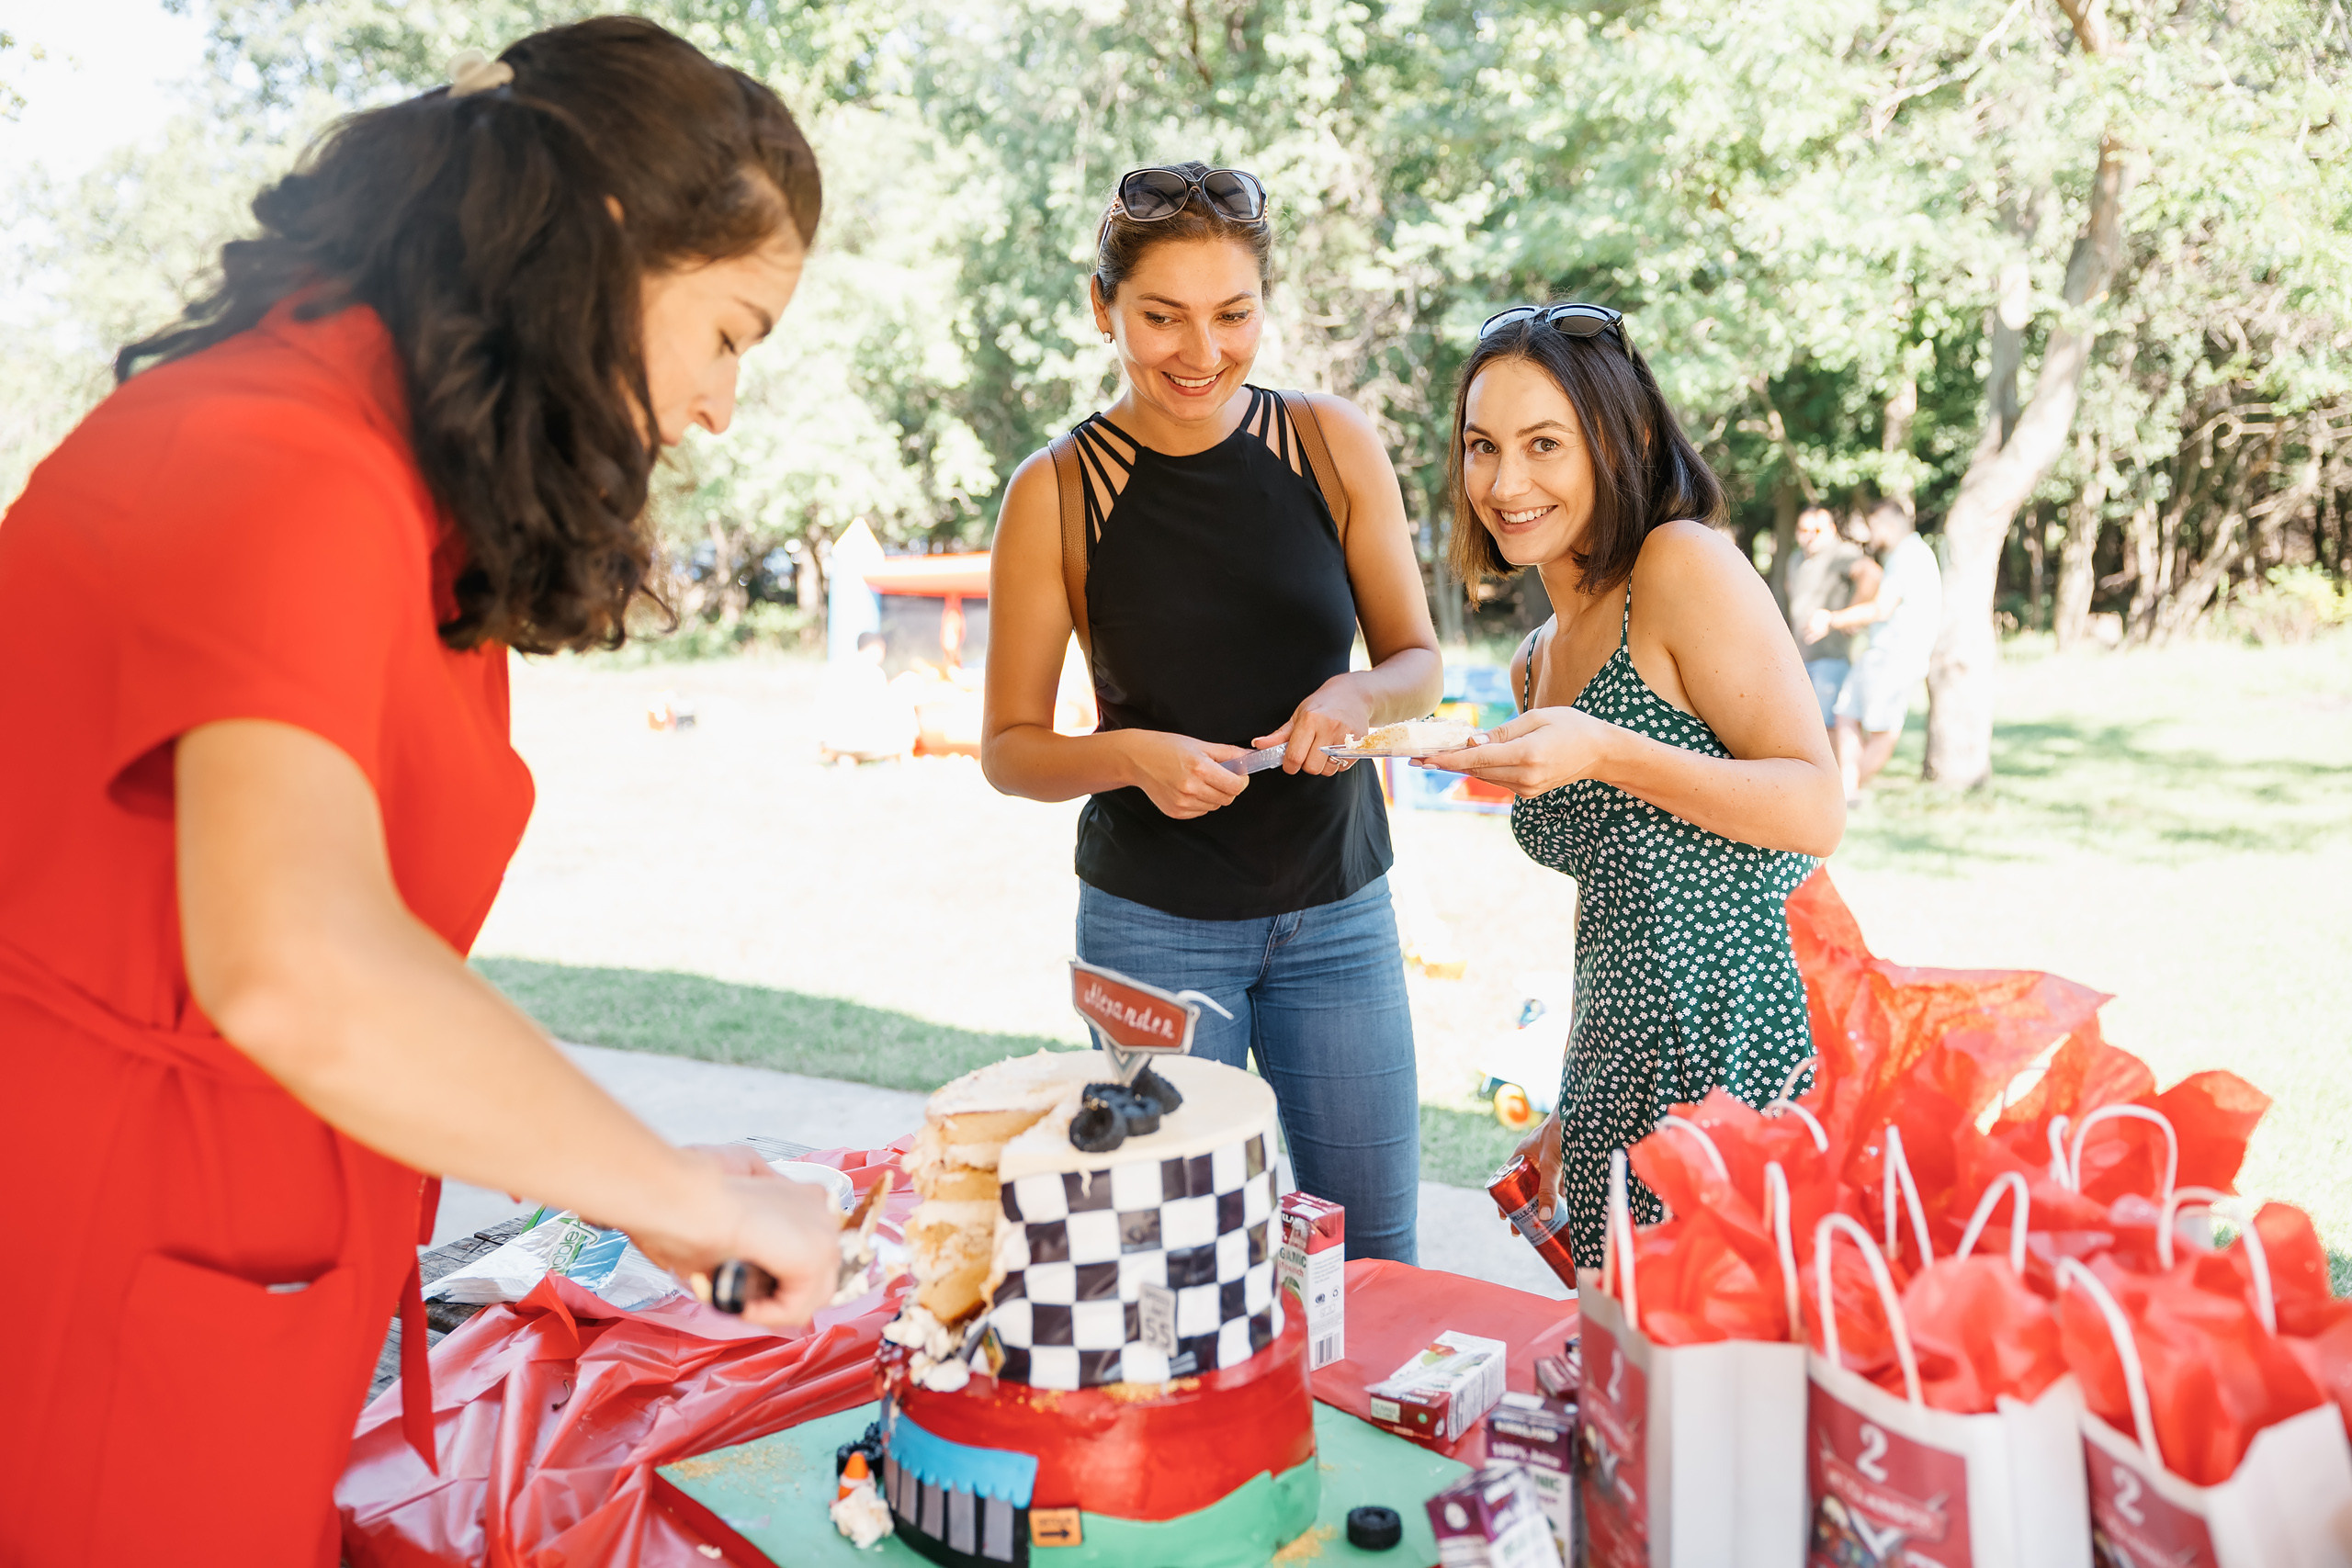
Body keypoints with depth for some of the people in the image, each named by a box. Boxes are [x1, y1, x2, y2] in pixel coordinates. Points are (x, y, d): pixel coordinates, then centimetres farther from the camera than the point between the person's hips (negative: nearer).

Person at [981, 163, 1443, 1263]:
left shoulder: (1332, 446, -2)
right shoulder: (1055, 493, -8)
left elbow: (1417, 659, 6)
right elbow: (1008, 747, -3)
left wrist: (1355, 698, -16)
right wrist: (1134, 755, -22)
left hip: (1338, 907, 3)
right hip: (1153, 920, -2)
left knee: (1376, 1258, 11)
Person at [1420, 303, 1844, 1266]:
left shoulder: (1685, 563, -8)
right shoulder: (1534, 664, 15)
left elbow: (1817, 810, -13)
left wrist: (1603, 752, -24)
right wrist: (1571, 1114, 19)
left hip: (1742, 1056, -7)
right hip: (1621, 1079, 7)